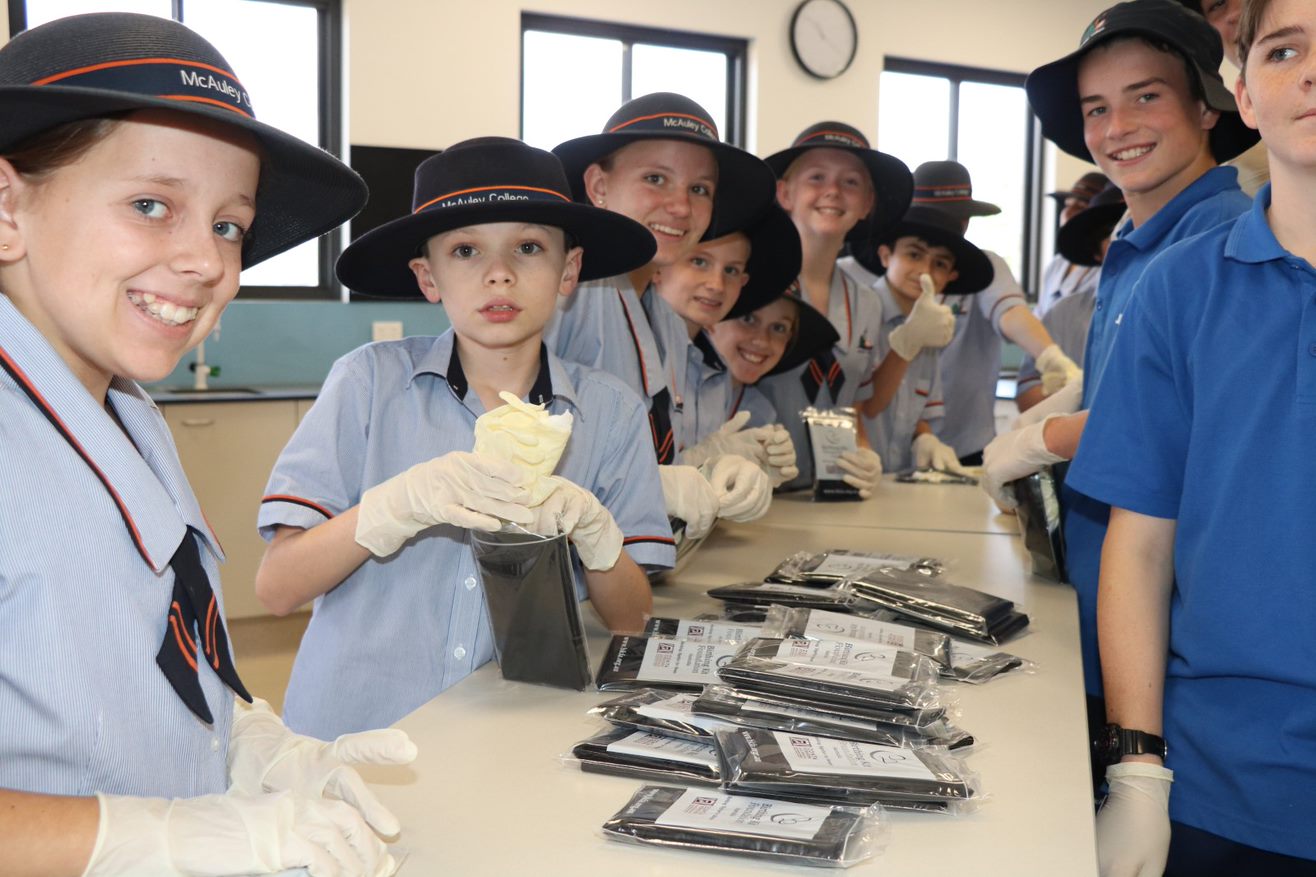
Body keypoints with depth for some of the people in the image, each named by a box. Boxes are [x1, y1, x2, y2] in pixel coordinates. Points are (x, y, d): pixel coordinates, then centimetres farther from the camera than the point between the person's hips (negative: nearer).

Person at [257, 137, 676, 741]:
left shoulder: (611, 411, 3)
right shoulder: (370, 381, -4)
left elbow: (630, 623, 4)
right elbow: (275, 589, -7)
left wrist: (594, 533, -15)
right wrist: (400, 503, -21)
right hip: (355, 736, 0)